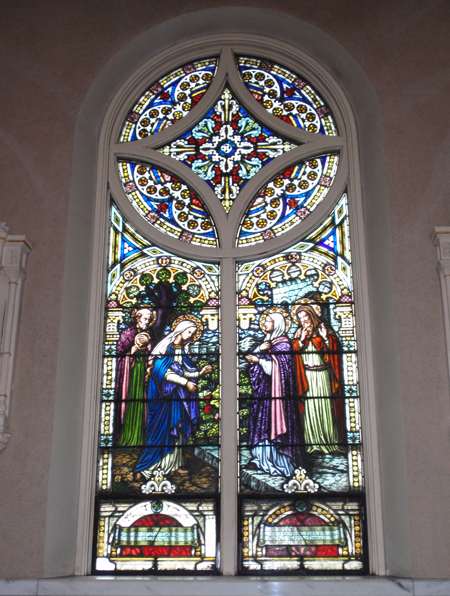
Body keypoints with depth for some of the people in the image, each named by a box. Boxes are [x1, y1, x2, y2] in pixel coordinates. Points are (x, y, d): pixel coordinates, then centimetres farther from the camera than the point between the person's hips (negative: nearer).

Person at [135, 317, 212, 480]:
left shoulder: (183, 350, 13)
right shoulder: (167, 347, -8)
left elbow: (185, 371, 3)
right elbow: (164, 372, -16)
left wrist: (199, 373, -11)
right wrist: (185, 382, -15)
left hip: (178, 394, 7)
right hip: (165, 393, -7)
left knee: (177, 430, 6)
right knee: (161, 429, -8)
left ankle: (174, 464, 12)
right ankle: (143, 468, -3)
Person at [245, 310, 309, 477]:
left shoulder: (283, 343, -8)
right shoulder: (267, 341, 16)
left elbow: (275, 367, -16)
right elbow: (253, 357, 8)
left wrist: (259, 359, -11)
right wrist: (259, 349, -10)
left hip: (275, 390, -8)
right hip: (263, 390, 8)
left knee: (274, 421, -7)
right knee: (262, 422, 7)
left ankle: (279, 462, -2)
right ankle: (261, 458, 13)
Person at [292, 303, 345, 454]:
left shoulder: (322, 329, 7)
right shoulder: (298, 333, 15)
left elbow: (335, 348, 1)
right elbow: (293, 351, 5)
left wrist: (326, 339, -14)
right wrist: (301, 340, -8)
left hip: (323, 374, -2)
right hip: (307, 376, 2)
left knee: (326, 406, -4)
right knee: (310, 407, -2)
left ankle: (330, 441, 2)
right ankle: (314, 443, 2)